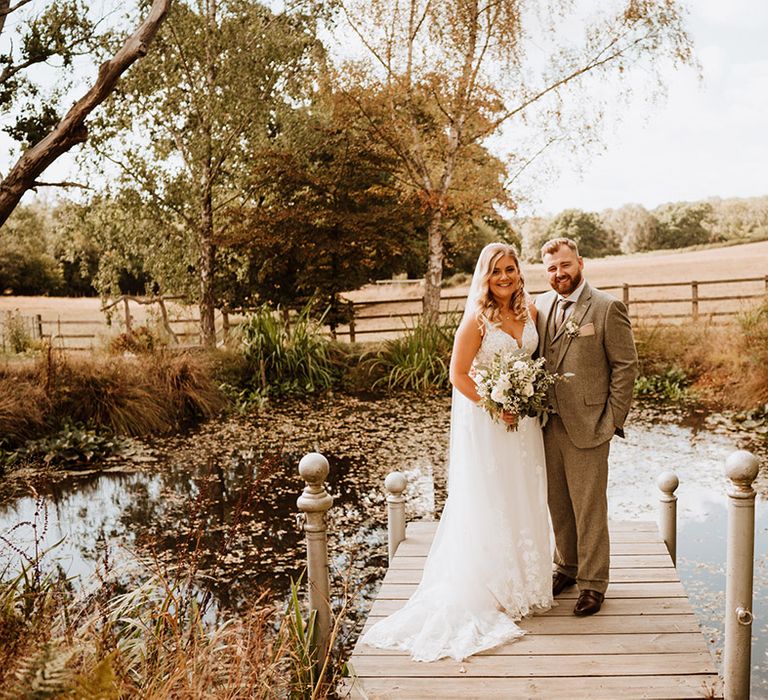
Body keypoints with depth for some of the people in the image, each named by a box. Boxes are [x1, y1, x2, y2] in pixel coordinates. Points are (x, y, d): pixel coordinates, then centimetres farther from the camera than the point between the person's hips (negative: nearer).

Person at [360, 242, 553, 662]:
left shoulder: (529, 311, 2)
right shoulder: (477, 319, -16)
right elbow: (458, 375, -15)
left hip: (524, 419, 6)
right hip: (485, 422, -6)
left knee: (524, 500, 16)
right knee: (487, 505, 3)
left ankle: (524, 584, 33)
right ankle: (487, 591, 18)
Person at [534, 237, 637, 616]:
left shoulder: (608, 308, -8)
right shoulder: (539, 306, 8)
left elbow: (625, 365, -6)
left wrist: (613, 420, -9)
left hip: (587, 426, -5)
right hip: (548, 425, 5)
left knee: (589, 509, 4)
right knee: (558, 504, 16)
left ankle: (592, 582, 17)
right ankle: (566, 565, 34)